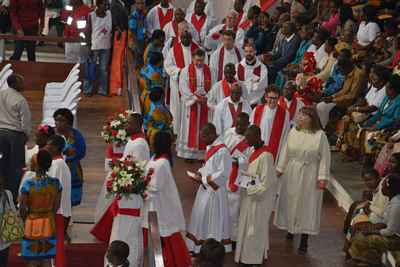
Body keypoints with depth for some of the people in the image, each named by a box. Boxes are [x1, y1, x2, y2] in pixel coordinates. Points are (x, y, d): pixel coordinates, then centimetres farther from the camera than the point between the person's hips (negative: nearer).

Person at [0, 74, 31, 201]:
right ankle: (15, 194, 5)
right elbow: (26, 120, -12)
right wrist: (26, 135, 6)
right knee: (17, 166, 3)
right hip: (16, 133, -5)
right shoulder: (20, 100, -15)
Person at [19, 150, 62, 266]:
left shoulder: (28, 184, -20)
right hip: (49, 225, 3)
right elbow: (56, 206, 0)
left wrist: (25, 219, 8)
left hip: (31, 226, -3)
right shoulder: (55, 183, -9)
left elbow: (22, 209, -12)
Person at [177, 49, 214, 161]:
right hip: (190, 104, -2)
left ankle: (203, 153, 10)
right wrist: (195, 98, -16)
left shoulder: (209, 71, 5)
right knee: (190, 128, 1)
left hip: (205, 104, 3)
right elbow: (183, 88, -10)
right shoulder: (186, 71, -4)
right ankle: (188, 153, 7)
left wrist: (206, 97, -12)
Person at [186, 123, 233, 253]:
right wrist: (199, 173, 0)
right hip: (205, 188, 9)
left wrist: (203, 179, -20)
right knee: (201, 217, 16)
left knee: (214, 220, 3)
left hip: (215, 190, -9)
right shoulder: (210, 147, 5)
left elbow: (222, 175, -23)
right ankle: (199, 246, 27)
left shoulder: (222, 151, -23)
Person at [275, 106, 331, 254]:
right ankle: (290, 227, 36)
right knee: (290, 201, 14)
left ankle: (304, 239, 9)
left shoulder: (320, 135, -12)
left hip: (309, 175, -4)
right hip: (291, 172, 4)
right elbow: (286, 151, 6)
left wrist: (323, 177, -13)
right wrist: (280, 168, 6)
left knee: (306, 203, 2)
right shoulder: (293, 131, -2)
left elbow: (324, 157, -10)